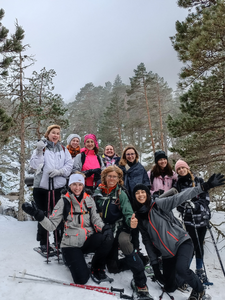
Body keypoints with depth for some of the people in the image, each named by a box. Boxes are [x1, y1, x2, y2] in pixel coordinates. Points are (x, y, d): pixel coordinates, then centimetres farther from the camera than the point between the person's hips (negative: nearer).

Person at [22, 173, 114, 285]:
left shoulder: (89, 199, 4)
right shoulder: (64, 201, -6)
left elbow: (95, 218, 2)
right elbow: (52, 225, -11)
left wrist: (104, 228, -20)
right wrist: (38, 215, -27)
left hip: (88, 240, 3)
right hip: (71, 244, -3)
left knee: (107, 238, -28)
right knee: (82, 279, -15)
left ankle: (97, 267, 1)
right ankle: (71, 260, 20)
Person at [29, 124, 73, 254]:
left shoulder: (63, 149, 10)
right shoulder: (41, 148, 4)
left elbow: (69, 165, 3)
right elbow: (35, 165, -7)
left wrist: (59, 171, -13)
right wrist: (39, 151, -20)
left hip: (59, 186, 1)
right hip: (42, 186, -1)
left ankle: (59, 241, 20)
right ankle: (43, 243, 19)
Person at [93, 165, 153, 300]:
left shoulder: (121, 194, -10)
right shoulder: (98, 192, -2)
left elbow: (128, 213, -19)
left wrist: (131, 221, -40)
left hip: (120, 226, -3)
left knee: (124, 241, -38)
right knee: (113, 268, -2)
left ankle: (140, 283, -28)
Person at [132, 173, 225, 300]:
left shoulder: (159, 204, -11)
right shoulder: (139, 216, 4)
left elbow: (179, 198, -22)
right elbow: (147, 240, 9)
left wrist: (205, 186, -32)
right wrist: (154, 262, 7)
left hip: (182, 241, -5)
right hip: (167, 253, 6)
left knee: (181, 269, -30)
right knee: (170, 287, 6)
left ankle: (199, 289, 1)